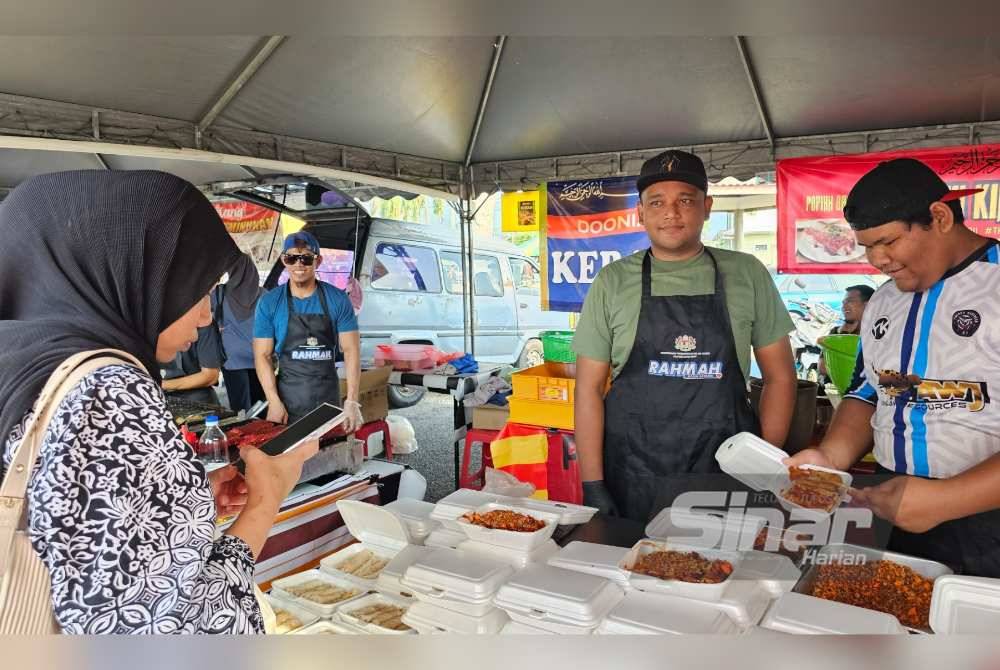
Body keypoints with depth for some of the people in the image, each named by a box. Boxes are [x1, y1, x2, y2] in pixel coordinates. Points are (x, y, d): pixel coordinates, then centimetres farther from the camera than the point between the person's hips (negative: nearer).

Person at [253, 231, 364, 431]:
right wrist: (274, 402, -12)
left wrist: (352, 402, -13)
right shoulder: (269, 303, -1)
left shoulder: (338, 300, -3)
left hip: (329, 399, 0)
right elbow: (263, 355, -2)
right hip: (288, 398, 0)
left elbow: (351, 351, -6)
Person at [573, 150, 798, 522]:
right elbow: (589, 388, -1)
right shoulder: (612, 282, -1)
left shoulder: (747, 274, 1)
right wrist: (593, 487, -6)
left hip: (725, 478, 1)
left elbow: (780, 376, 7)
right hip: (631, 481, 0)